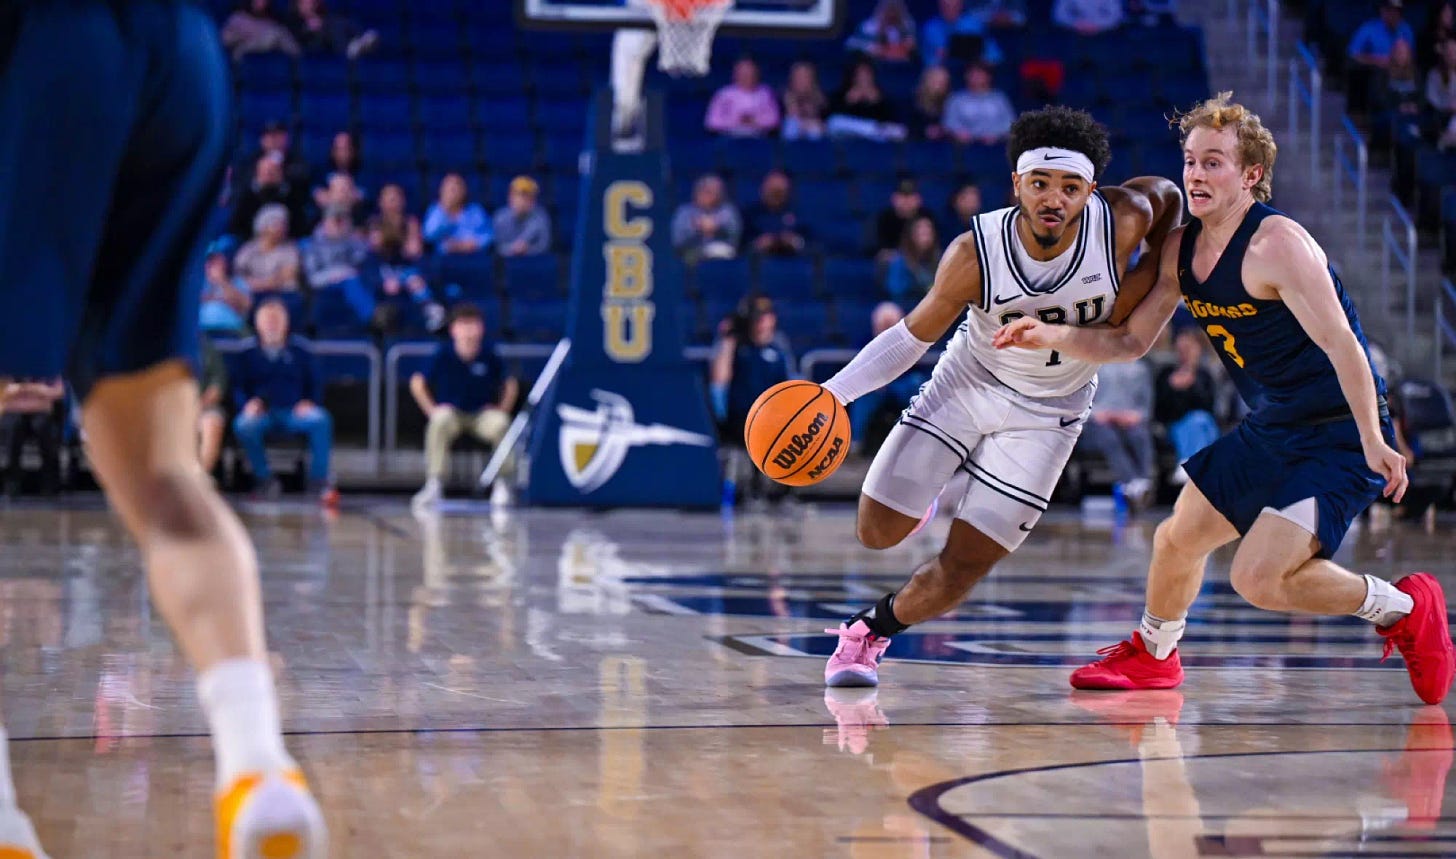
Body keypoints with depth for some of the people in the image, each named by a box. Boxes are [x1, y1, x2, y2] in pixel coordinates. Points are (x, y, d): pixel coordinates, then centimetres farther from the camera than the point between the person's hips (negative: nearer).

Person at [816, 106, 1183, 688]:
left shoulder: (1123, 221, -26)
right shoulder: (975, 254, -27)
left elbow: (1168, 194, -1)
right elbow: (913, 337, -14)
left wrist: (1150, 276, -11)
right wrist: (833, 393, -26)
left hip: (1047, 414, 0)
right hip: (969, 381, 0)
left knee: (963, 568, -3)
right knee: (878, 533, 0)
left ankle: (870, 631, 25)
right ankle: (913, 504, 37)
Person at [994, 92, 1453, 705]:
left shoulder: (1277, 244, -22)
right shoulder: (1181, 249, 3)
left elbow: (1341, 344, -26)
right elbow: (1130, 342, 10)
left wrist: (1374, 443, -32)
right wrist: (1051, 337, -5)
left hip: (1340, 439, -9)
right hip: (1270, 430, 9)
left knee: (1258, 578, -20)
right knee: (1176, 539, 18)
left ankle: (1403, 608, 1)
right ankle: (1153, 654, 46)